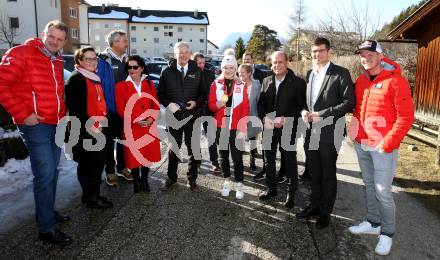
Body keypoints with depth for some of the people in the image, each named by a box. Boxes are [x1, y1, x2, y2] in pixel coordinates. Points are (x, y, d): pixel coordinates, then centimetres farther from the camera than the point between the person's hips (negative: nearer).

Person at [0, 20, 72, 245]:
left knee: (51, 171, 16)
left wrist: (63, 113, 11)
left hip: (56, 125, 8)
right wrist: (23, 114, -17)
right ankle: (46, 228, 4)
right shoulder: (22, 53, -9)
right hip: (35, 124, -8)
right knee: (45, 174, -8)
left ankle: (45, 212, 32)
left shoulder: (57, 61, 13)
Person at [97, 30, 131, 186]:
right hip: (109, 110, -6)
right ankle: (110, 171, 20)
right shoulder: (103, 60, -13)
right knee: (109, 141, 8)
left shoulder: (125, 60, 8)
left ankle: (121, 167, 31)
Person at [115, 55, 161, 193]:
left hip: (149, 126, 3)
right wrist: (135, 120, -15)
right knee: (133, 154, 1)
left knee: (148, 154, 8)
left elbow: (156, 105, 6)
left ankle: (144, 179, 27)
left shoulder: (149, 84, 8)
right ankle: (136, 180, 22)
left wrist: (151, 118, -11)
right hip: (131, 127, -2)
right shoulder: (121, 86, 0)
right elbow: (120, 108, -4)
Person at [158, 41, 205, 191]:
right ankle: (171, 178, 23)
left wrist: (196, 102, -10)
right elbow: (160, 93, 6)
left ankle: (192, 178, 21)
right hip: (174, 115, 0)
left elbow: (203, 93, 8)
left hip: (192, 115, 1)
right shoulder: (167, 72, 3)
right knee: (173, 148, 10)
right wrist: (168, 104, -11)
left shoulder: (197, 72, 5)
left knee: (193, 149, 6)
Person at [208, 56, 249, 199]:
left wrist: (242, 129, -9)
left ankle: (239, 185, 13)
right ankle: (227, 182, 28)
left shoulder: (242, 85, -1)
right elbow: (211, 104, 2)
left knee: (237, 157, -2)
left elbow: (245, 109, -2)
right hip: (221, 126, 2)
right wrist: (218, 104, -22)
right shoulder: (216, 84, 2)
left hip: (236, 128, -2)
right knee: (224, 155, 13)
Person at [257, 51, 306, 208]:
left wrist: (285, 119, -18)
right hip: (269, 126, 5)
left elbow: (301, 106, -8)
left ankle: (291, 193, 20)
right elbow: (261, 103, 10)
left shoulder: (297, 82, -6)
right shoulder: (267, 81, 8)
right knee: (269, 159, 13)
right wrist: (264, 118, -9)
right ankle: (271, 188, 30)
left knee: (290, 161, 6)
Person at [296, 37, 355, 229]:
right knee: (314, 172, 17)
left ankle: (325, 212, 24)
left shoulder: (340, 73, -8)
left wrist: (323, 114, -19)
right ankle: (315, 205, 34)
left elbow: (349, 103, -14)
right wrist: (304, 111, -2)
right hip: (311, 131, 6)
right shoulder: (309, 74, 12)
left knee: (328, 174, 8)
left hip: (329, 133, -6)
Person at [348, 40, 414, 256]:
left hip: (383, 147, -6)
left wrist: (386, 144, -16)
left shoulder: (396, 81, -10)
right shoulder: (360, 81, 9)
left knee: (382, 191, 0)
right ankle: (373, 223, 32)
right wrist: (354, 121, 0)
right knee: (369, 186, 16)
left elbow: (406, 118, -13)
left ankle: (387, 234, 17)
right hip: (361, 144, 6)